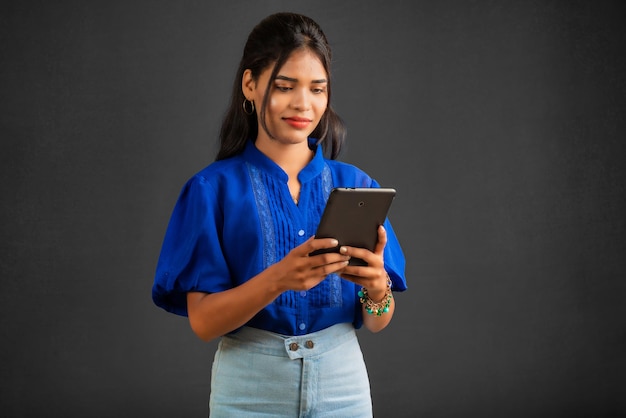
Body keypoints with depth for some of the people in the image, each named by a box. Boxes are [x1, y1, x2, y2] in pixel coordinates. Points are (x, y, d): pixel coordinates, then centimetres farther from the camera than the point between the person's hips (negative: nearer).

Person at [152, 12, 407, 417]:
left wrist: (376, 285, -21)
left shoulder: (356, 185, 1)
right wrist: (277, 279, -28)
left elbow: (377, 322, 1)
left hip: (342, 385, 2)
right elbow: (203, 320, -12)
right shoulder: (213, 188, -6)